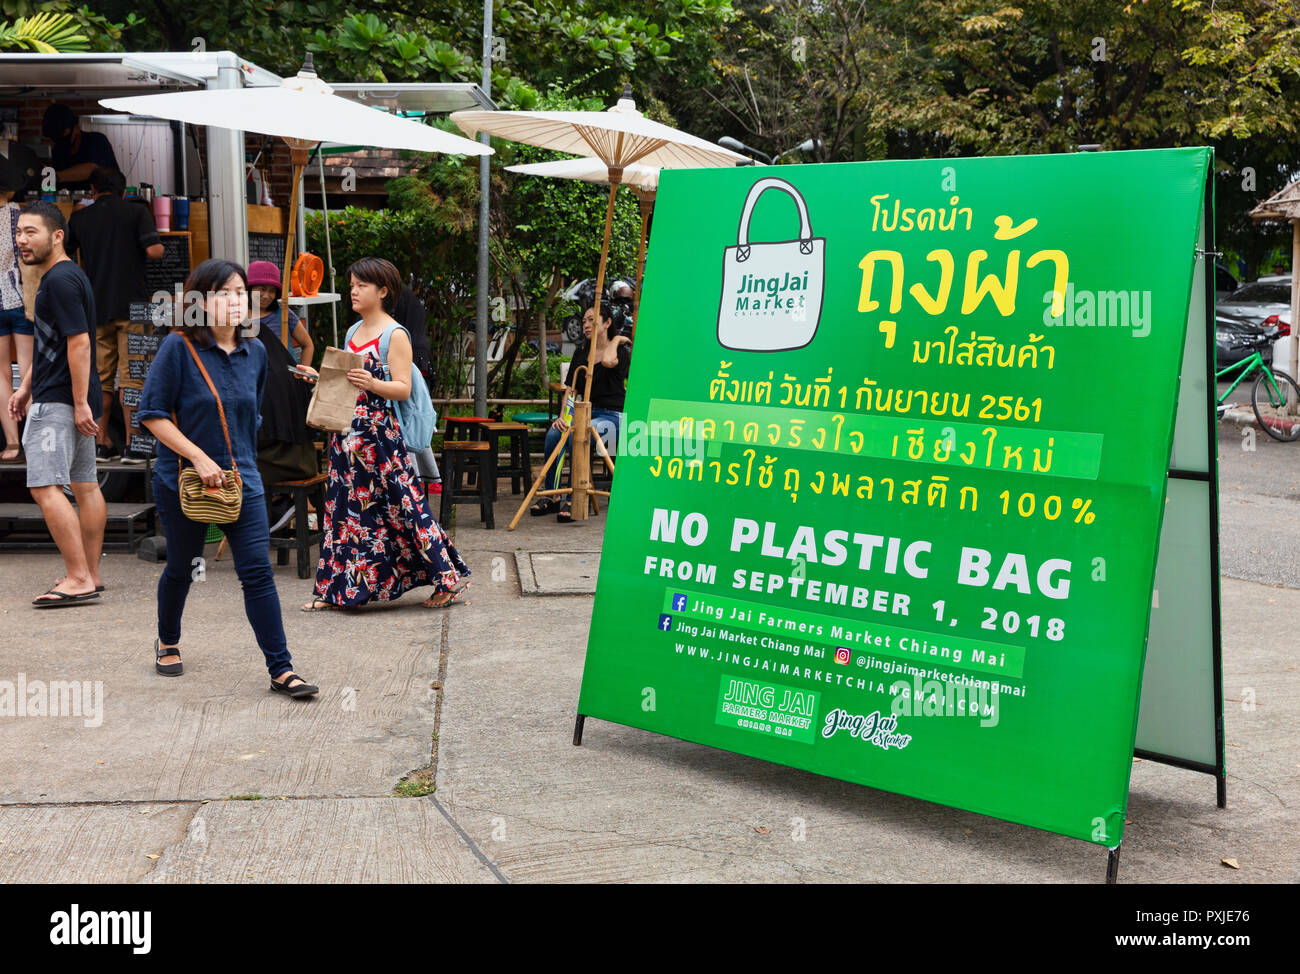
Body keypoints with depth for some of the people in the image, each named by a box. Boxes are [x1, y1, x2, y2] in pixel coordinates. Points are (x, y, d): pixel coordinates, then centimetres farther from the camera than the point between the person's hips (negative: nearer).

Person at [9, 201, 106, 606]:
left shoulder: (60, 280, -15)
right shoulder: (62, 277, 18)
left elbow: (79, 342, -22)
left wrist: (79, 403, -23)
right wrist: (26, 388, 26)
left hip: (58, 401, -11)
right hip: (73, 400, 11)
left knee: (45, 487, -12)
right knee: (85, 486, 11)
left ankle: (78, 579, -13)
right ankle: (90, 574, 17)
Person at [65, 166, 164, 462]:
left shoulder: (79, 218, 10)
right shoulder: (136, 211, 0)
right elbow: (154, 251, -12)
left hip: (96, 307, 3)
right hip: (131, 304, -3)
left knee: (100, 377, 10)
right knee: (131, 375, -3)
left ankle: (101, 444, 10)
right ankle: (131, 445, -6)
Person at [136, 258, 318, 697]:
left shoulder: (255, 352, 4)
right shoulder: (178, 348, -10)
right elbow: (152, 414, -12)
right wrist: (199, 457, -18)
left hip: (241, 479, 3)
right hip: (182, 480, -3)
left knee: (258, 571, -4)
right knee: (181, 568, 14)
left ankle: (281, 670, -2)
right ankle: (168, 642, 42)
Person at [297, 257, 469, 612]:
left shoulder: (395, 335, -7)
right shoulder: (354, 331, 15)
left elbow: (403, 388, -15)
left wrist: (372, 384, -31)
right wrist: (319, 378, 9)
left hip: (379, 434, -8)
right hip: (348, 433, 8)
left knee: (398, 503, -5)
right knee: (343, 506, 9)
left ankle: (447, 578, 5)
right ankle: (335, 589, 16)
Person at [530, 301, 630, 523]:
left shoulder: (621, 350, -2)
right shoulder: (581, 352, 16)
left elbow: (608, 361, -28)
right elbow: (572, 389, 11)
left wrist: (616, 340, -8)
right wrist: (564, 416, -6)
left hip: (612, 415, -5)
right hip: (586, 412, 5)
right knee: (554, 434, -25)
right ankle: (551, 495, -16)